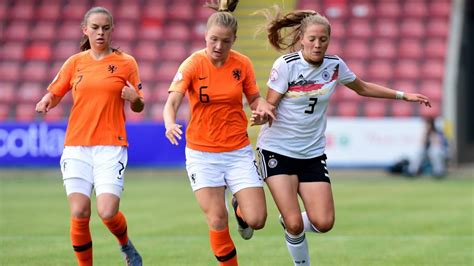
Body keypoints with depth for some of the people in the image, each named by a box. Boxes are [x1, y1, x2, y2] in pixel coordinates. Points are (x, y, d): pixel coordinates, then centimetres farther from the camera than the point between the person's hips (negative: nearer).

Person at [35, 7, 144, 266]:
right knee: (79, 214, -9)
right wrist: (47, 101, -8)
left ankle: (125, 245, 20)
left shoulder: (126, 62, 4)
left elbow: (138, 107, 9)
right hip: (76, 147, 2)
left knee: (108, 212, -14)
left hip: (111, 147, -2)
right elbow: (54, 93, 15)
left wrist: (135, 99, -14)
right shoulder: (75, 62, 9)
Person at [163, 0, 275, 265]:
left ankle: (240, 208, 30)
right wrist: (170, 124, -42)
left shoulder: (242, 64, -3)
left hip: (239, 151, 2)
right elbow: (172, 102, -20)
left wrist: (262, 105, -14)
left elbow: (254, 98, 10)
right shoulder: (193, 64, -11)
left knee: (256, 220, -6)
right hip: (202, 153, -2)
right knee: (217, 222, -9)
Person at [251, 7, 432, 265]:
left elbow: (362, 88, 18)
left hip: (312, 153, 4)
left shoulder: (334, 65, 0)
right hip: (277, 150, -4)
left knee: (323, 223, -8)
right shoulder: (286, 65, -13)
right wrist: (261, 117, -35)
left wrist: (403, 95, 16)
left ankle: (289, 222, 25)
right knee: (294, 225, -15)